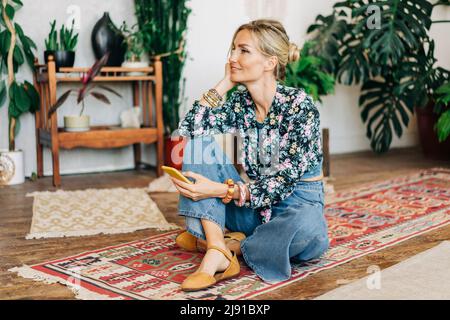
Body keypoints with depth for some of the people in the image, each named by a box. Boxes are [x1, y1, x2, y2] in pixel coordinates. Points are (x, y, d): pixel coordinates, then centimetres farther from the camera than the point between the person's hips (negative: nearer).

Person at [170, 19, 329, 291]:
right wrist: (225, 83, -9)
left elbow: (285, 180, -21)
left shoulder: (299, 104, -16)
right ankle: (218, 252, -25)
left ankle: (231, 245, -13)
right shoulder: (240, 102, 1)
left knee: (308, 231, -41)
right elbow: (188, 130, -12)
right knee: (200, 144, -12)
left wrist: (221, 191, -30)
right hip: (254, 205, 5)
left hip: (297, 204, -5)